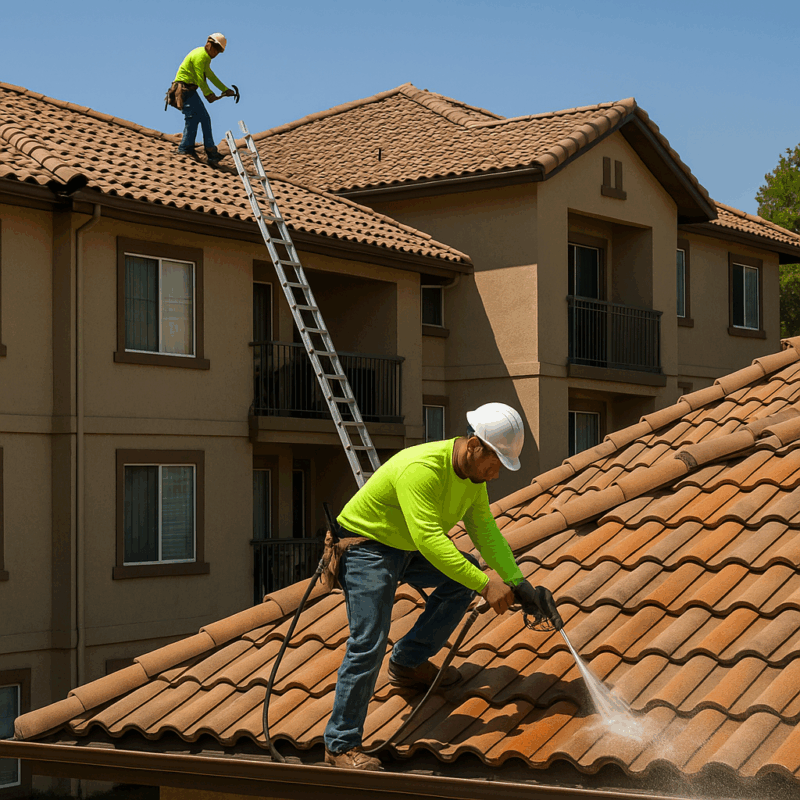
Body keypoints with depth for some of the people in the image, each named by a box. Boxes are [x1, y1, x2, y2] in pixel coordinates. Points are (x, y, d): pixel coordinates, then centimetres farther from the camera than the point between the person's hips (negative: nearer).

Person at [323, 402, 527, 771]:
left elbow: (486, 531, 0)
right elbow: (428, 539, -41)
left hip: (406, 548, 9)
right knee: (368, 644, -16)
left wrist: (517, 583, -11)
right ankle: (341, 746, -8)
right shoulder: (421, 468, -34)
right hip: (365, 548, -9)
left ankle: (409, 663, 16)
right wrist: (485, 585, -40)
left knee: (464, 576, 8)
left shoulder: (474, 473, -5)